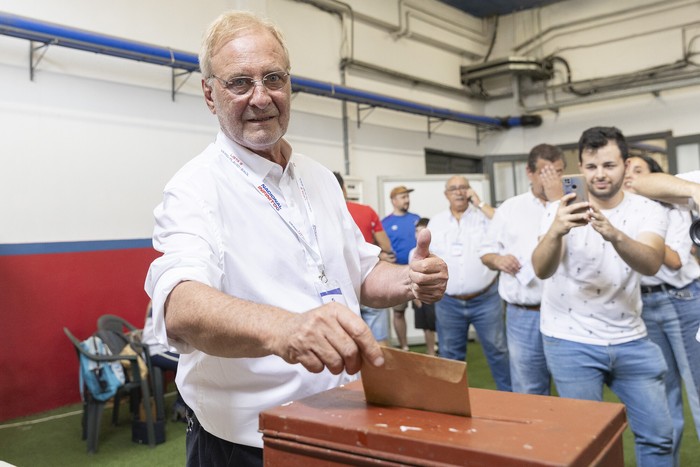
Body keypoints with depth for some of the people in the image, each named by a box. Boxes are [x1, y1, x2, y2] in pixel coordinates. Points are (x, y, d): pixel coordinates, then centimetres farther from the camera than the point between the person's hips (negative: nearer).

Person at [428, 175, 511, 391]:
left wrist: (479, 203, -15)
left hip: (485, 299, -2)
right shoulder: (436, 221, 8)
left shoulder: (483, 215, -1)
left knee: (497, 349, 7)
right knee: (450, 354, 13)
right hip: (448, 302, 3)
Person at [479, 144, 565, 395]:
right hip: (523, 317, 2)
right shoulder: (509, 208, 8)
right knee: (528, 395, 12)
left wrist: (557, 200, -15)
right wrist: (498, 259, -8)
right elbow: (486, 251, 14)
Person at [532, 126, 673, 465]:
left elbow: (651, 264, -24)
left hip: (631, 340, 2)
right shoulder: (562, 210, -8)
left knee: (658, 435, 11)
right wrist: (556, 231, -44)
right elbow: (542, 270, -23)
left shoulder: (648, 211, -4)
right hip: (571, 341, -2)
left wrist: (615, 235, -45)